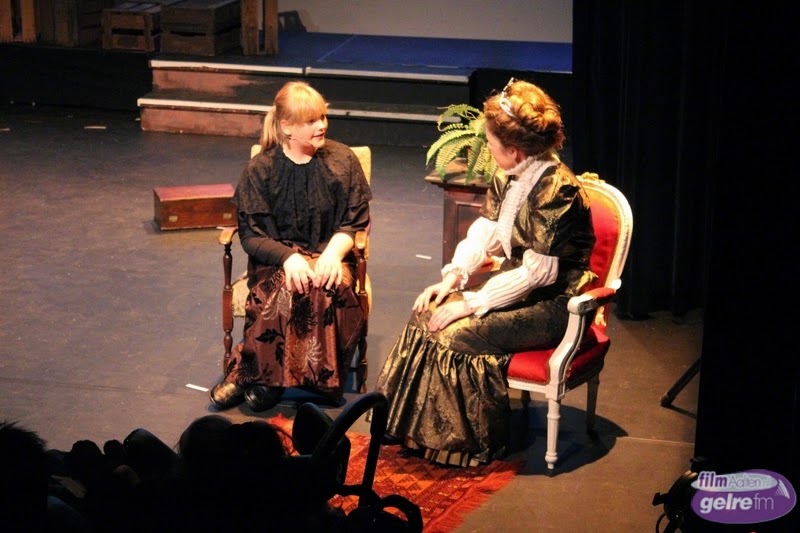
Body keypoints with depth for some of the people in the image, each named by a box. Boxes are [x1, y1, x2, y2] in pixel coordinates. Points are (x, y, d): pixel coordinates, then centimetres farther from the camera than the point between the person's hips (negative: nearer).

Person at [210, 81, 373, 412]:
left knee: (327, 288, -34)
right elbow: (251, 234, -3)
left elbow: (355, 221, 4)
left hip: (328, 255, 1)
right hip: (276, 257, -1)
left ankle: (247, 375, -23)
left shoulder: (342, 160, 4)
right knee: (287, 287, -37)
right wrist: (288, 257, -21)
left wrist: (334, 251, -17)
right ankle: (267, 378, -21)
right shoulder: (261, 169, 0)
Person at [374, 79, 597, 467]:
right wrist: (452, 278, -8)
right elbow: (483, 232, 8)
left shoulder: (555, 190, -24)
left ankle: (468, 444, -4)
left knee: (457, 334, -23)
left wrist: (472, 302, -22)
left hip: (552, 304, -9)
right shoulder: (509, 177, 4)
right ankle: (415, 426, 1)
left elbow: (538, 272, -25)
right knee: (428, 312, -5)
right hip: (515, 282, 9)